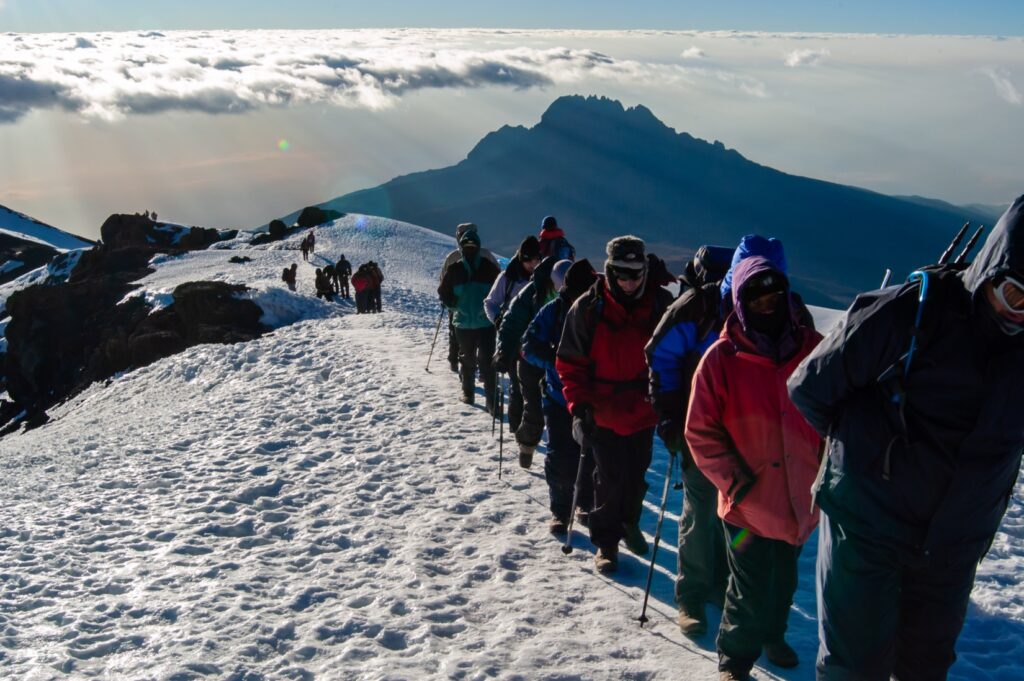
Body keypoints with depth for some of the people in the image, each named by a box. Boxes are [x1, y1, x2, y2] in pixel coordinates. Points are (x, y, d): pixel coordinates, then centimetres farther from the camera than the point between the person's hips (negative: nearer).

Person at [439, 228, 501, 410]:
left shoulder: (489, 267, -3)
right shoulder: (454, 269, 1)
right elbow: (444, 292, 11)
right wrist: (455, 306, 0)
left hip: (486, 322, -2)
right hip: (463, 323, 2)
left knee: (487, 361, -7)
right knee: (467, 359, 15)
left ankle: (491, 398, -6)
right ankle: (467, 392, 30)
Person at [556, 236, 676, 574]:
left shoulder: (661, 305, -5)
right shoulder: (588, 308, -10)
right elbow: (570, 362, -6)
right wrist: (579, 406, -13)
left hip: (644, 411, 3)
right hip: (604, 413, -2)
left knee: (637, 474, 17)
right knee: (610, 478, 2)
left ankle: (629, 523, 42)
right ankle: (605, 541, 20)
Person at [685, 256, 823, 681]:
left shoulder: (814, 349, -3)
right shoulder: (722, 358, -11)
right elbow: (701, 432, -8)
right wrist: (736, 482, -15)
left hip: (801, 500, 4)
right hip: (749, 502, -4)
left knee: (784, 580, 23)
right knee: (750, 594, 5)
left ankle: (772, 634, 50)